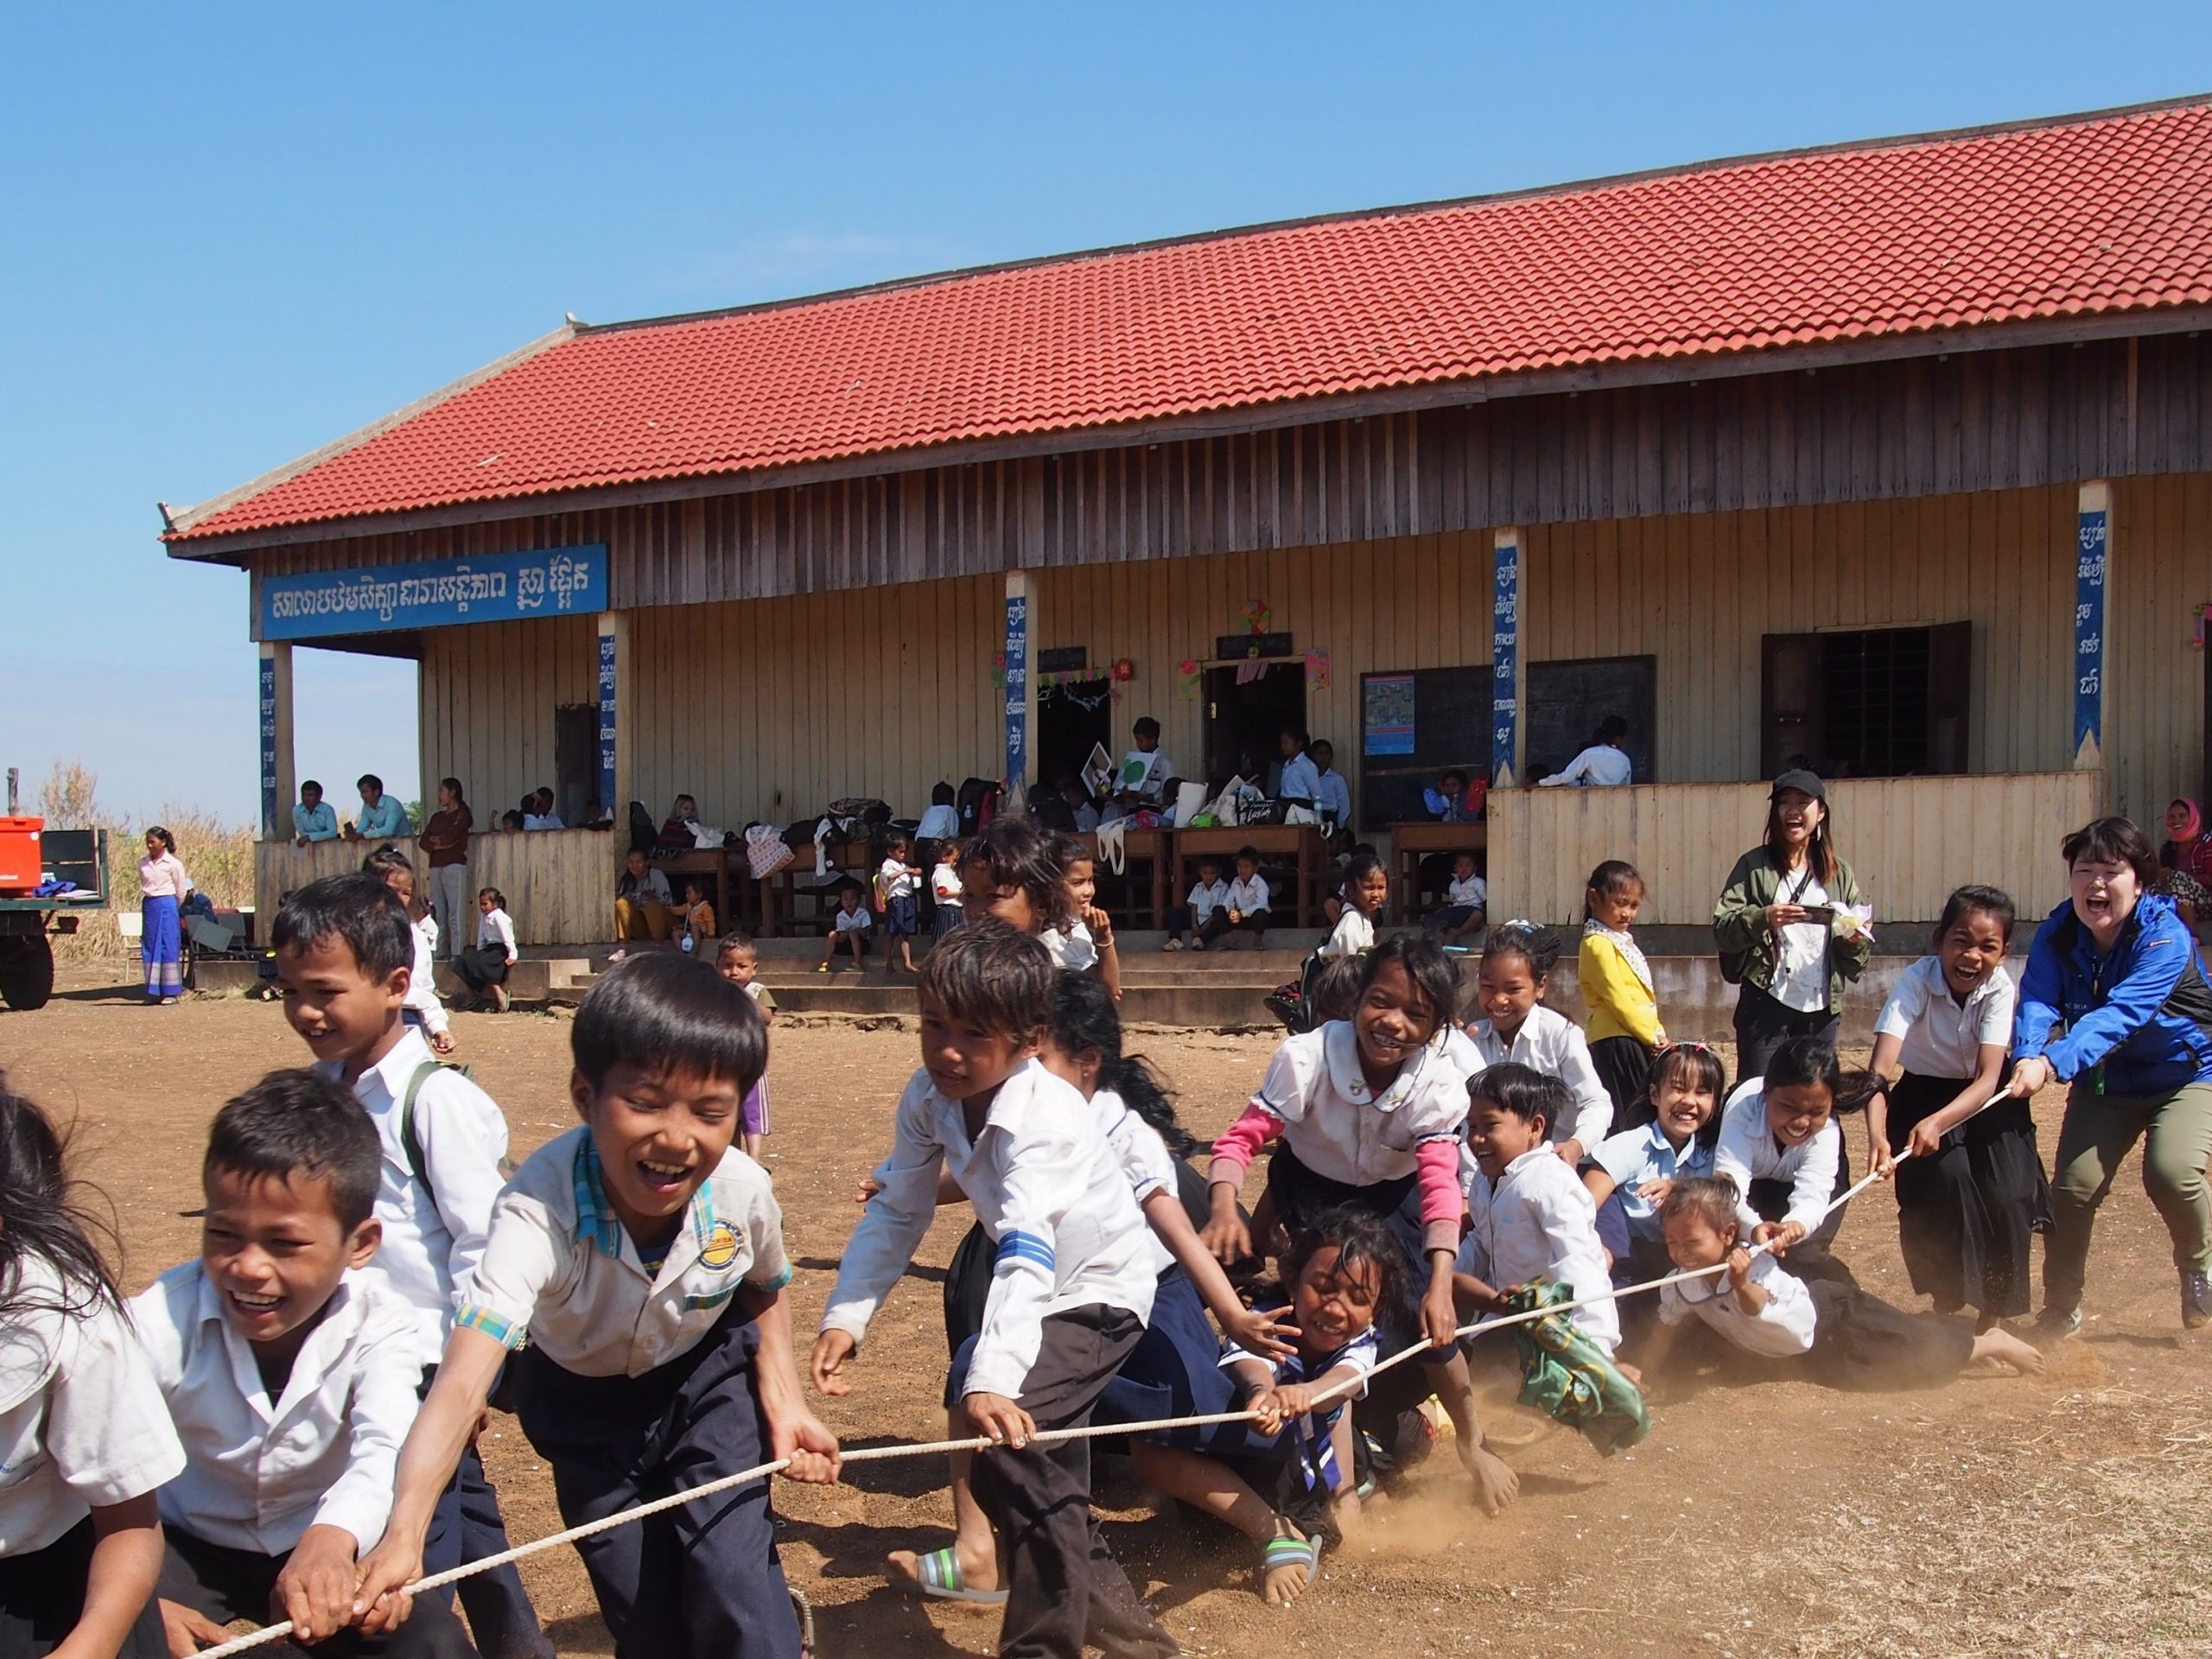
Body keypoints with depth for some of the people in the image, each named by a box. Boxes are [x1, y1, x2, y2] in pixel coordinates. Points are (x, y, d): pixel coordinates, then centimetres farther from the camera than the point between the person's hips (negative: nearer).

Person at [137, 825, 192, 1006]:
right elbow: (142, 888, 18)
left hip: (167, 905, -5)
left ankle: (171, 993, 1)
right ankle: (154, 992, 9)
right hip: (148, 906, 5)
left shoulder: (173, 864, -4)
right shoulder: (143, 864, 9)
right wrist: (145, 905, 17)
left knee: (169, 948, -3)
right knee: (149, 948, 4)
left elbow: (181, 891, 3)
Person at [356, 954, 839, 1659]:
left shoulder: (744, 1192, -28)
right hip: (581, 1398, 0)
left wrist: (783, 1402, -15)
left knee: (733, 1586, -14)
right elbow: (462, 1382, -49)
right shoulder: (540, 1210, -39)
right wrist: (403, 1536, -62)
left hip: (708, 1378, 1)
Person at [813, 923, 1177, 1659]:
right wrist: (845, 1318, -18)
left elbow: (1028, 1252, -43)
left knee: (1011, 1430, -24)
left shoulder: (1042, 1117, -34)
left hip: (1097, 1287, -8)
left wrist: (994, 1378, -53)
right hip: (1038, 1289, 8)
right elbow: (896, 1212, -8)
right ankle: (1093, 1587, 44)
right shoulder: (929, 1096, -14)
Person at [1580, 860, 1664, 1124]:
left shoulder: (1621, 941, 19)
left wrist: (1657, 1032, 6)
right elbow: (1617, 999, -16)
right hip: (1617, 1042, -9)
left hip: (1638, 1040, 10)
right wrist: (1652, 1036, -11)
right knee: (1624, 1116, -9)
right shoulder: (1599, 944, -11)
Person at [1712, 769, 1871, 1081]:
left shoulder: (1839, 873, 12)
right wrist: (1762, 918, -23)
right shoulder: (1755, 866, 2)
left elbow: (1862, 944, 13)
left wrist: (1855, 940, -10)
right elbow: (1722, 929, -6)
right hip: (1767, 1005, -3)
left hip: (1822, 1009, 3)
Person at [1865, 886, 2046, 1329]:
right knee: (1946, 1177, -24)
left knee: (2007, 1197, -17)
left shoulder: (1999, 988, -21)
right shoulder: (1917, 981, -25)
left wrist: (1939, 1122, -50)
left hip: (1984, 1099, 1)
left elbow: (1989, 1076, -31)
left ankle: (1992, 1320, 5)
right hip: (1924, 1095, -1)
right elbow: (1881, 1068, -35)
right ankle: (1946, 1304, -1)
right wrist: (1876, 1133, -53)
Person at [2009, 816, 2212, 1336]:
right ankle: (2061, 1309, 13)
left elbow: (2121, 1013, -41)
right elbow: (2037, 1001, -28)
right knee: (2073, 1185, -7)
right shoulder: (2057, 935, -14)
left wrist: (2053, 1063, -55)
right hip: (2104, 1081, 4)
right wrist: (2027, 1056, -50)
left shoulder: (2166, 937, -28)